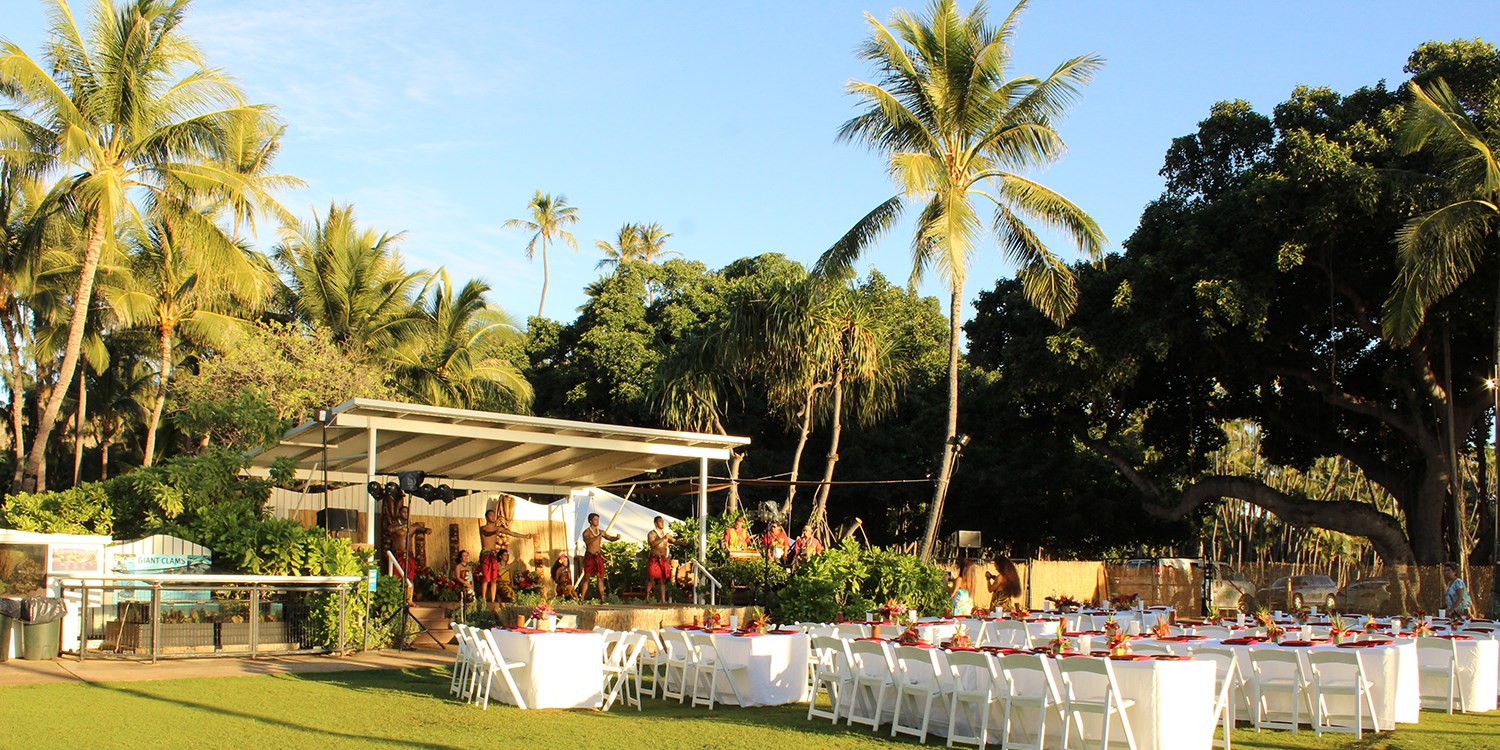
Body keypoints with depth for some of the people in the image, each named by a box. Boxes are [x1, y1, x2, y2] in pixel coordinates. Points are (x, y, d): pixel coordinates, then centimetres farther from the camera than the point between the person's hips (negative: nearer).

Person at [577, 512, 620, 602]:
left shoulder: (601, 532, 12)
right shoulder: (586, 532, -4)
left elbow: (610, 538, 14)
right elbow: (587, 541, -23)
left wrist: (617, 538, -8)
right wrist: (598, 536, -30)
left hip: (598, 556, 5)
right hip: (589, 556, -5)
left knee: (600, 577, 2)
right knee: (586, 577, -5)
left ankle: (602, 598, 3)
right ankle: (582, 598, -4)